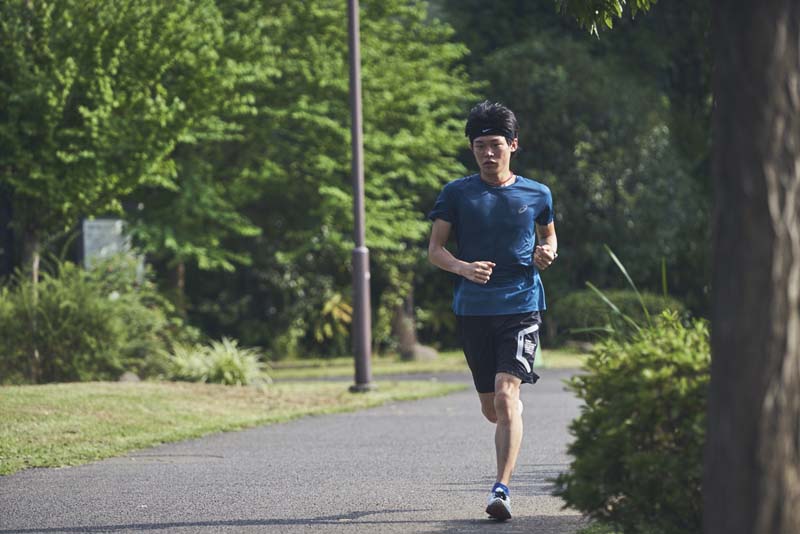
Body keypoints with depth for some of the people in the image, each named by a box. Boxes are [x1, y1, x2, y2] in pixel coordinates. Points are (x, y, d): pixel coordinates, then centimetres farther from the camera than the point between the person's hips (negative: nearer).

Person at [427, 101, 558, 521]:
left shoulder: (537, 195, 6)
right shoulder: (457, 194, 4)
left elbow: (549, 235, 23)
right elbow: (434, 249, 3)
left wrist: (547, 253, -1)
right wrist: (463, 268, -18)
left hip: (521, 308, -2)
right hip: (472, 310, 2)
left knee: (506, 395, -19)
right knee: (492, 410, 9)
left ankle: (502, 489, -22)